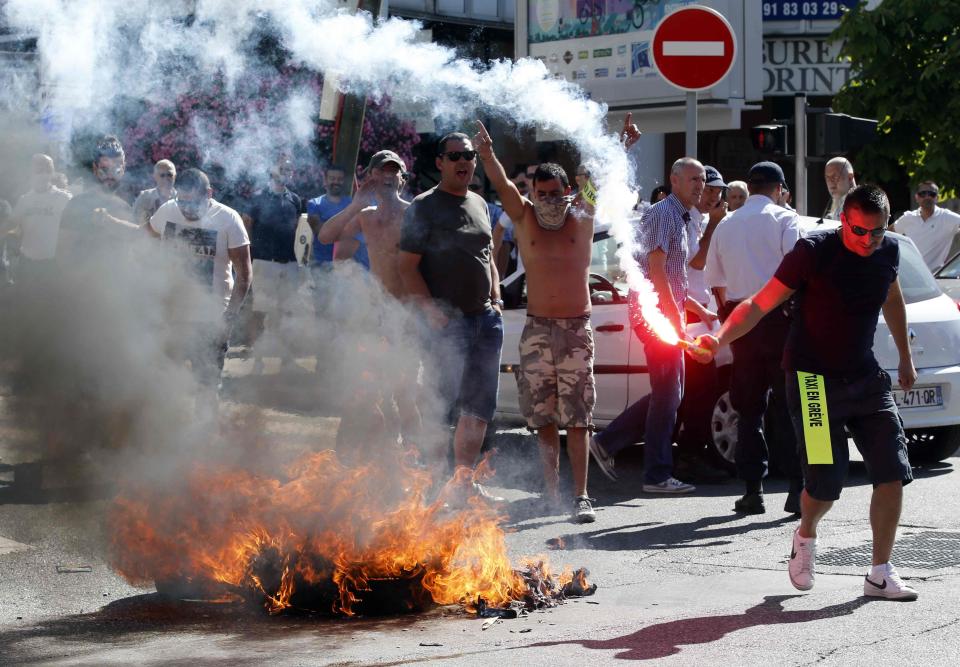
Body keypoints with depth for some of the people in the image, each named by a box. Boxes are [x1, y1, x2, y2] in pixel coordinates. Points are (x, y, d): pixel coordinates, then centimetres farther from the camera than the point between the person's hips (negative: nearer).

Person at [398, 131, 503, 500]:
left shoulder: (479, 204, 16)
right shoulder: (424, 207, -5)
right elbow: (407, 267, -9)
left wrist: (496, 300, 10)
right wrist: (432, 312, -18)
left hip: (486, 317, 7)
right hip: (448, 320, -7)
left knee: (480, 405, 8)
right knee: (444, 404, -8)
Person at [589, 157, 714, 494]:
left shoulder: (680, 219, 21)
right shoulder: (663, 213, -10)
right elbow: (656, 270, -18)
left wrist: (700, 311, 23)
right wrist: (675, 317, -19)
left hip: (665, 314, 10)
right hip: (656, 314, -10)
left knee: (670, 392, 11)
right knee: (667, 393, -6)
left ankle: (607, 442, 14)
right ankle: (658, 475, -1)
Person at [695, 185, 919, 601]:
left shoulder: (888, 252, 1)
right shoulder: (814, 251, -17)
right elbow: (760, 305, -16)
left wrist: (905, 358, 30)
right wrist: (719, 339, -31)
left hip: (865, 377, 6)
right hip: (814, 378, -5)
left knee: (893, 472, -4)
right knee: (827, 481, -11)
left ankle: (881, 575, 7)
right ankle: (805, 536, 24)